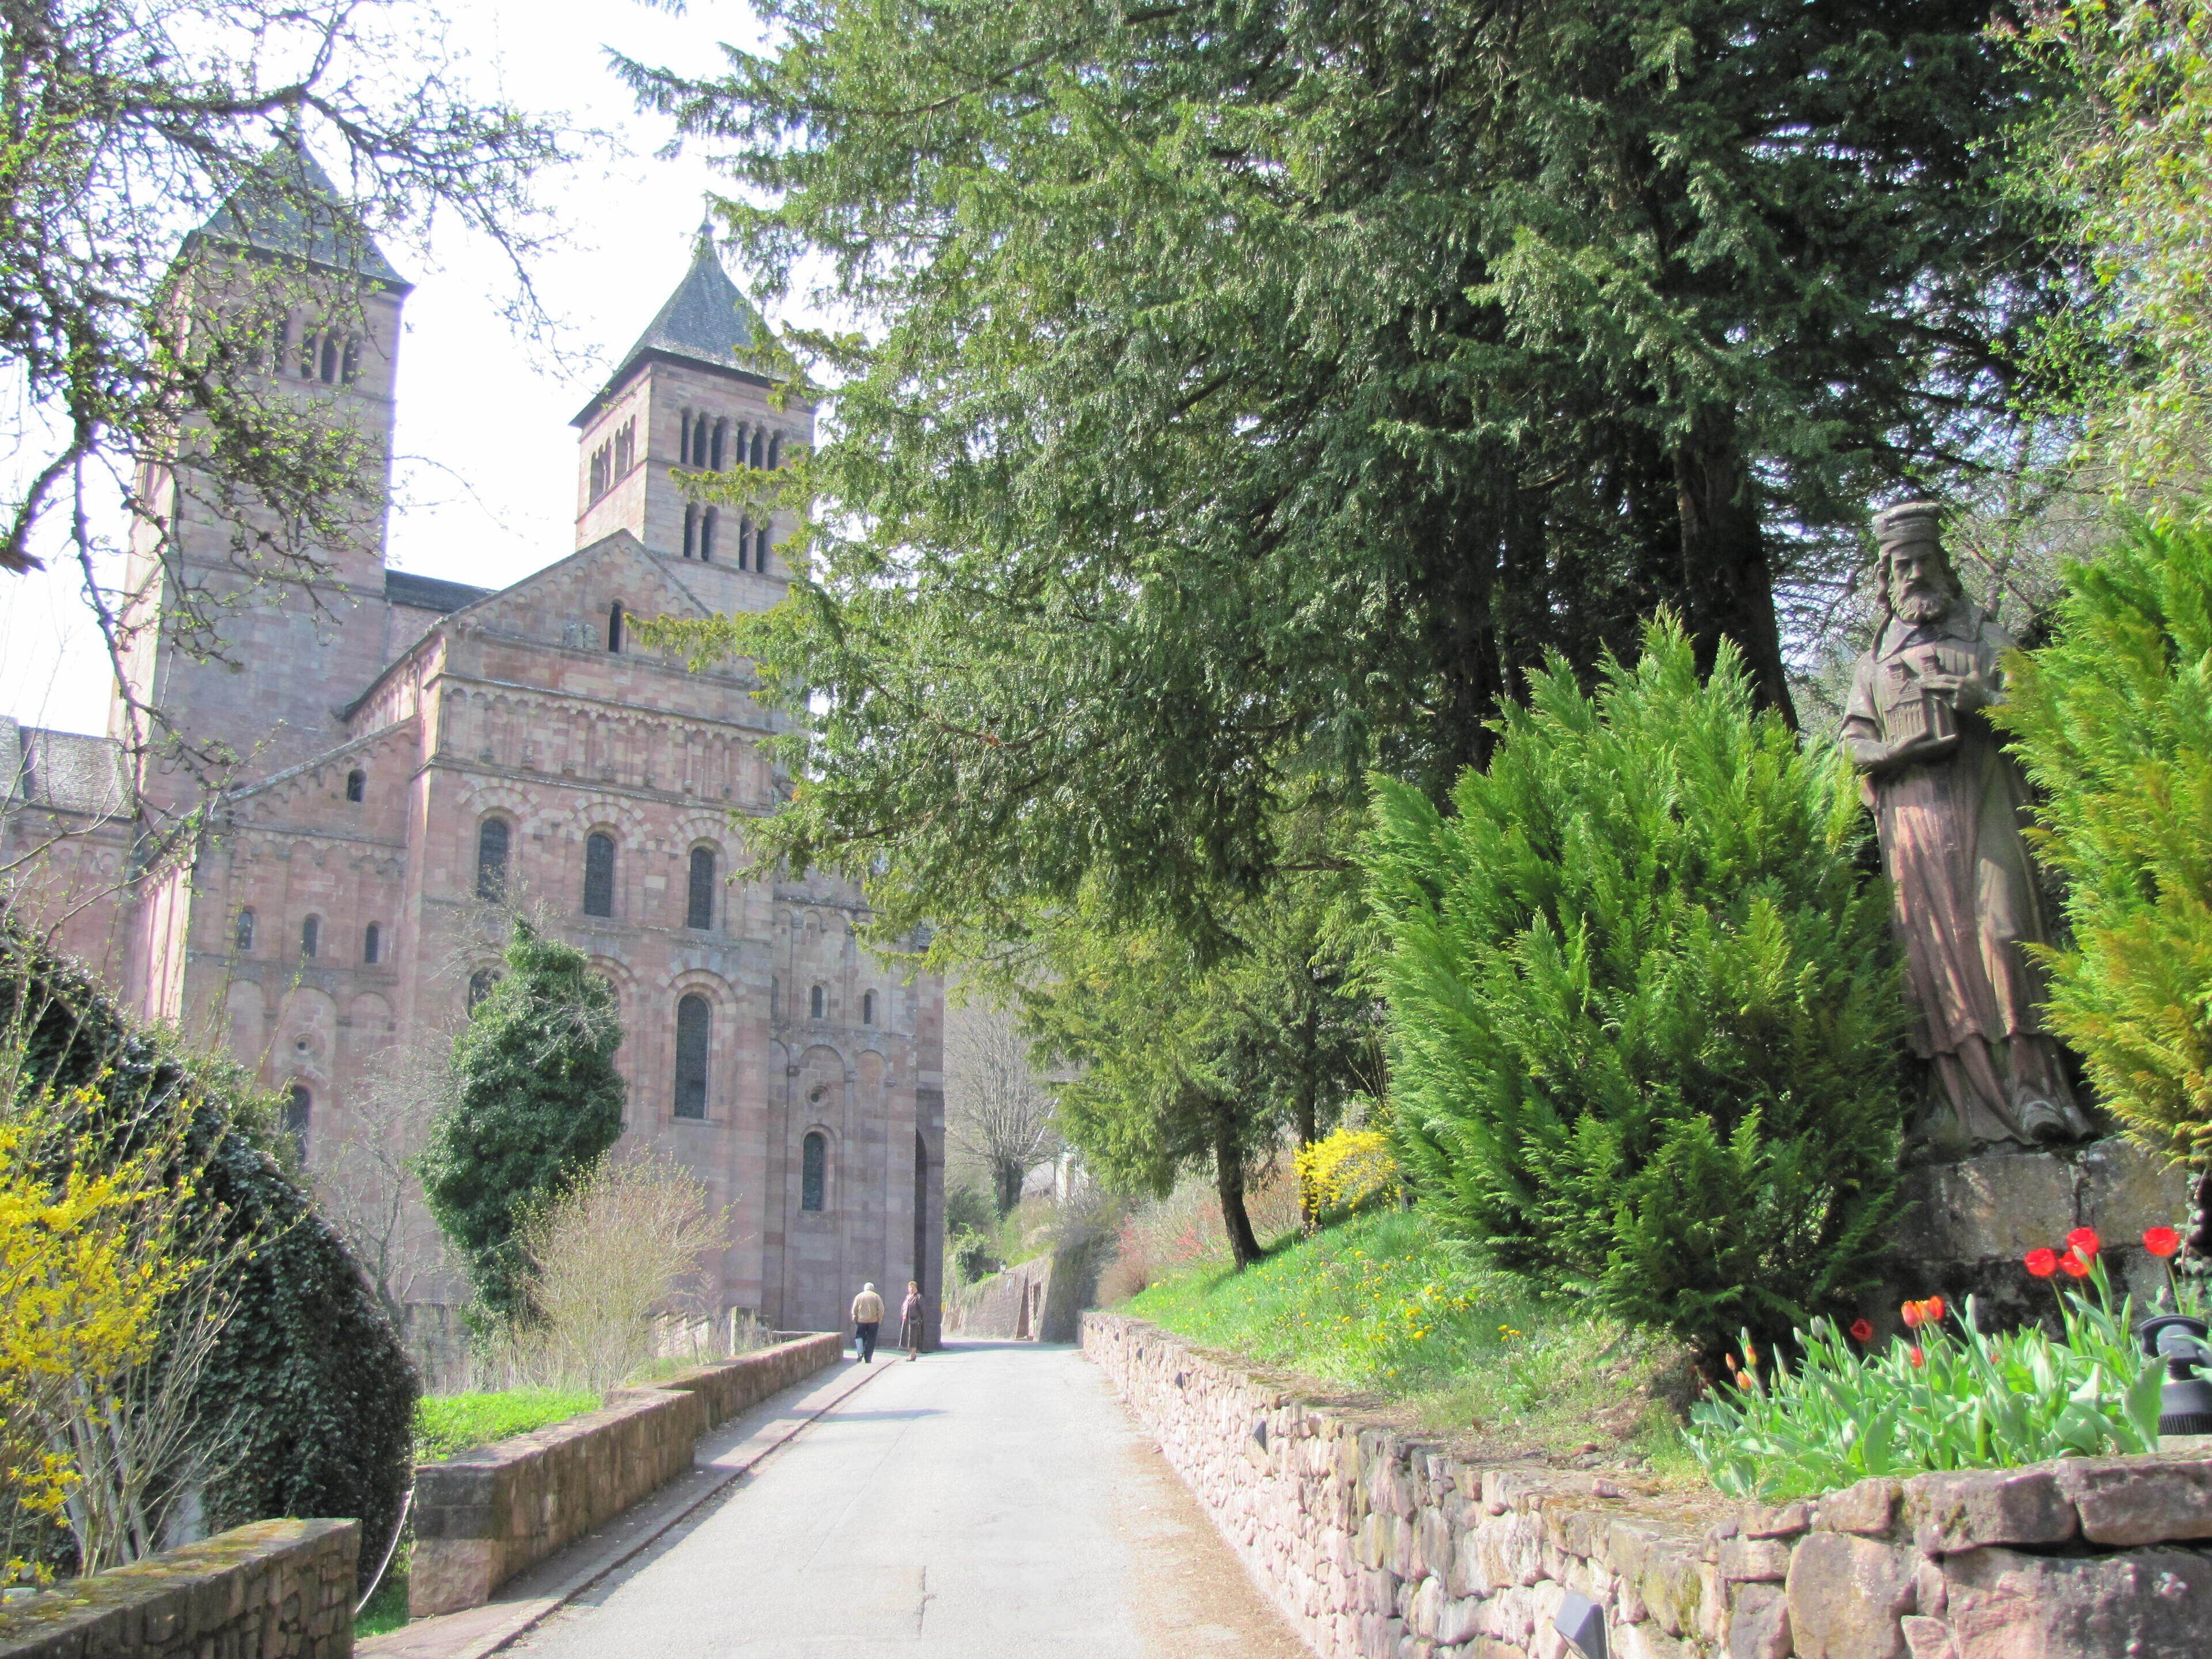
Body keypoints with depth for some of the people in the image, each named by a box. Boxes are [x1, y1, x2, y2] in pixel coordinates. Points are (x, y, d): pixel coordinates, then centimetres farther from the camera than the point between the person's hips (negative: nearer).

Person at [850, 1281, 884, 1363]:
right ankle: (868, 1358, 3)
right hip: (873, 1321, 0)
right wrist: (880, 1320, 3)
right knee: (871, 1340, 6)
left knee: (859, 1336, 16)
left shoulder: (859, 1296, 5)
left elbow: (854, 1310, 1)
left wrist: (855, 1319, 9)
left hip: (861, 1320, 0)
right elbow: (881, 1309, -3)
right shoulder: (877, 1297, 4)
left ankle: (861, 1352, -7)